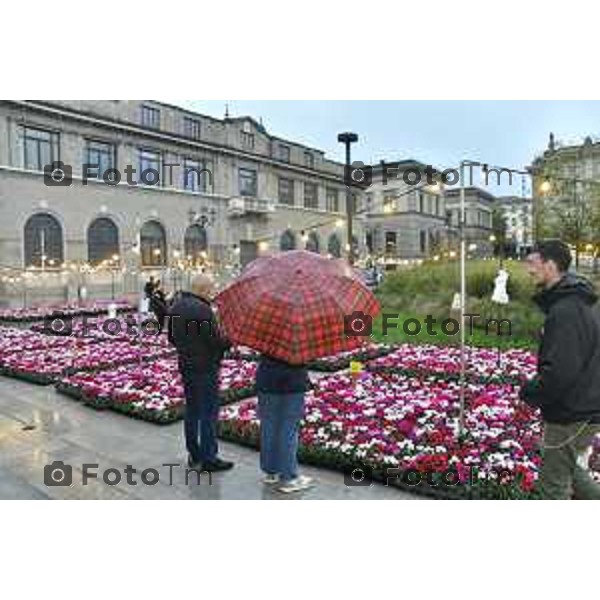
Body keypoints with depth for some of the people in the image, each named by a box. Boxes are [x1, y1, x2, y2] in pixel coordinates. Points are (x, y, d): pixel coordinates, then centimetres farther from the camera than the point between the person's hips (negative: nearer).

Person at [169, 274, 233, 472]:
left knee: (192, 410, 17)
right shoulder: (202, 309, -21)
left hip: (185, 366, 9)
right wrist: (231, 339, -4)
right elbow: (217, 341, -21)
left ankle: (194, 455, 27)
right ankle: (209, 458, 7)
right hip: (205, 367, -9)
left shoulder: (176, 307, 7)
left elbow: (172, 338, 16)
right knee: (209, 412, 0)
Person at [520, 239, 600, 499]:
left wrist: (529, 393, -13)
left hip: (571, 415, -10)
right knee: (571, 470, 26)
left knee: (554, 483, 7)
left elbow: (559, 371, -30)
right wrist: (536, 390, 13)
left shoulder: (565, 311, -25)